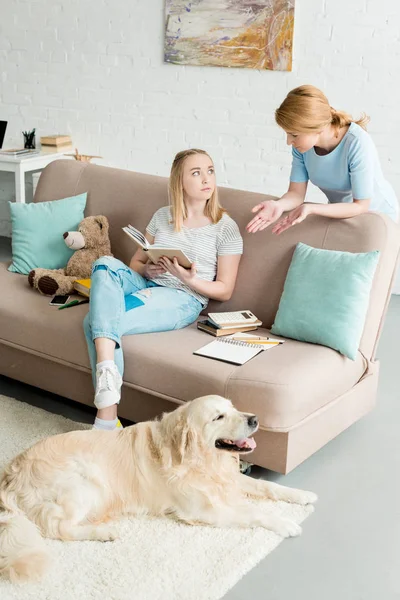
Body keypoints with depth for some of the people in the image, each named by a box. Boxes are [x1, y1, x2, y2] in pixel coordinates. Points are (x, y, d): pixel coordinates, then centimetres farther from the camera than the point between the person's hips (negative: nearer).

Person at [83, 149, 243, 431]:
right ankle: (106, 371, -42)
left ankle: (107, 419, -27)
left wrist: (188, 279, -17)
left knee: (95, 321, -28)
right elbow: (135, 262, 20)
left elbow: (224, 291, 1)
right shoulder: (162, 216, 16)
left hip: (184, 299, -5)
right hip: (146, 285, 5)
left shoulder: (226, 228, 2)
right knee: (106, 264, -29)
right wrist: (148, 269, -5)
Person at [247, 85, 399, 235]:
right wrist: (278, 205, -39)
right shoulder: (302, 144, -20)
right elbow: (296, 193, -16)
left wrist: (311, 209, -42)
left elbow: (360, 205, -30)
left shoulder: (357, 144, -35)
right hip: (342, 211, 4)